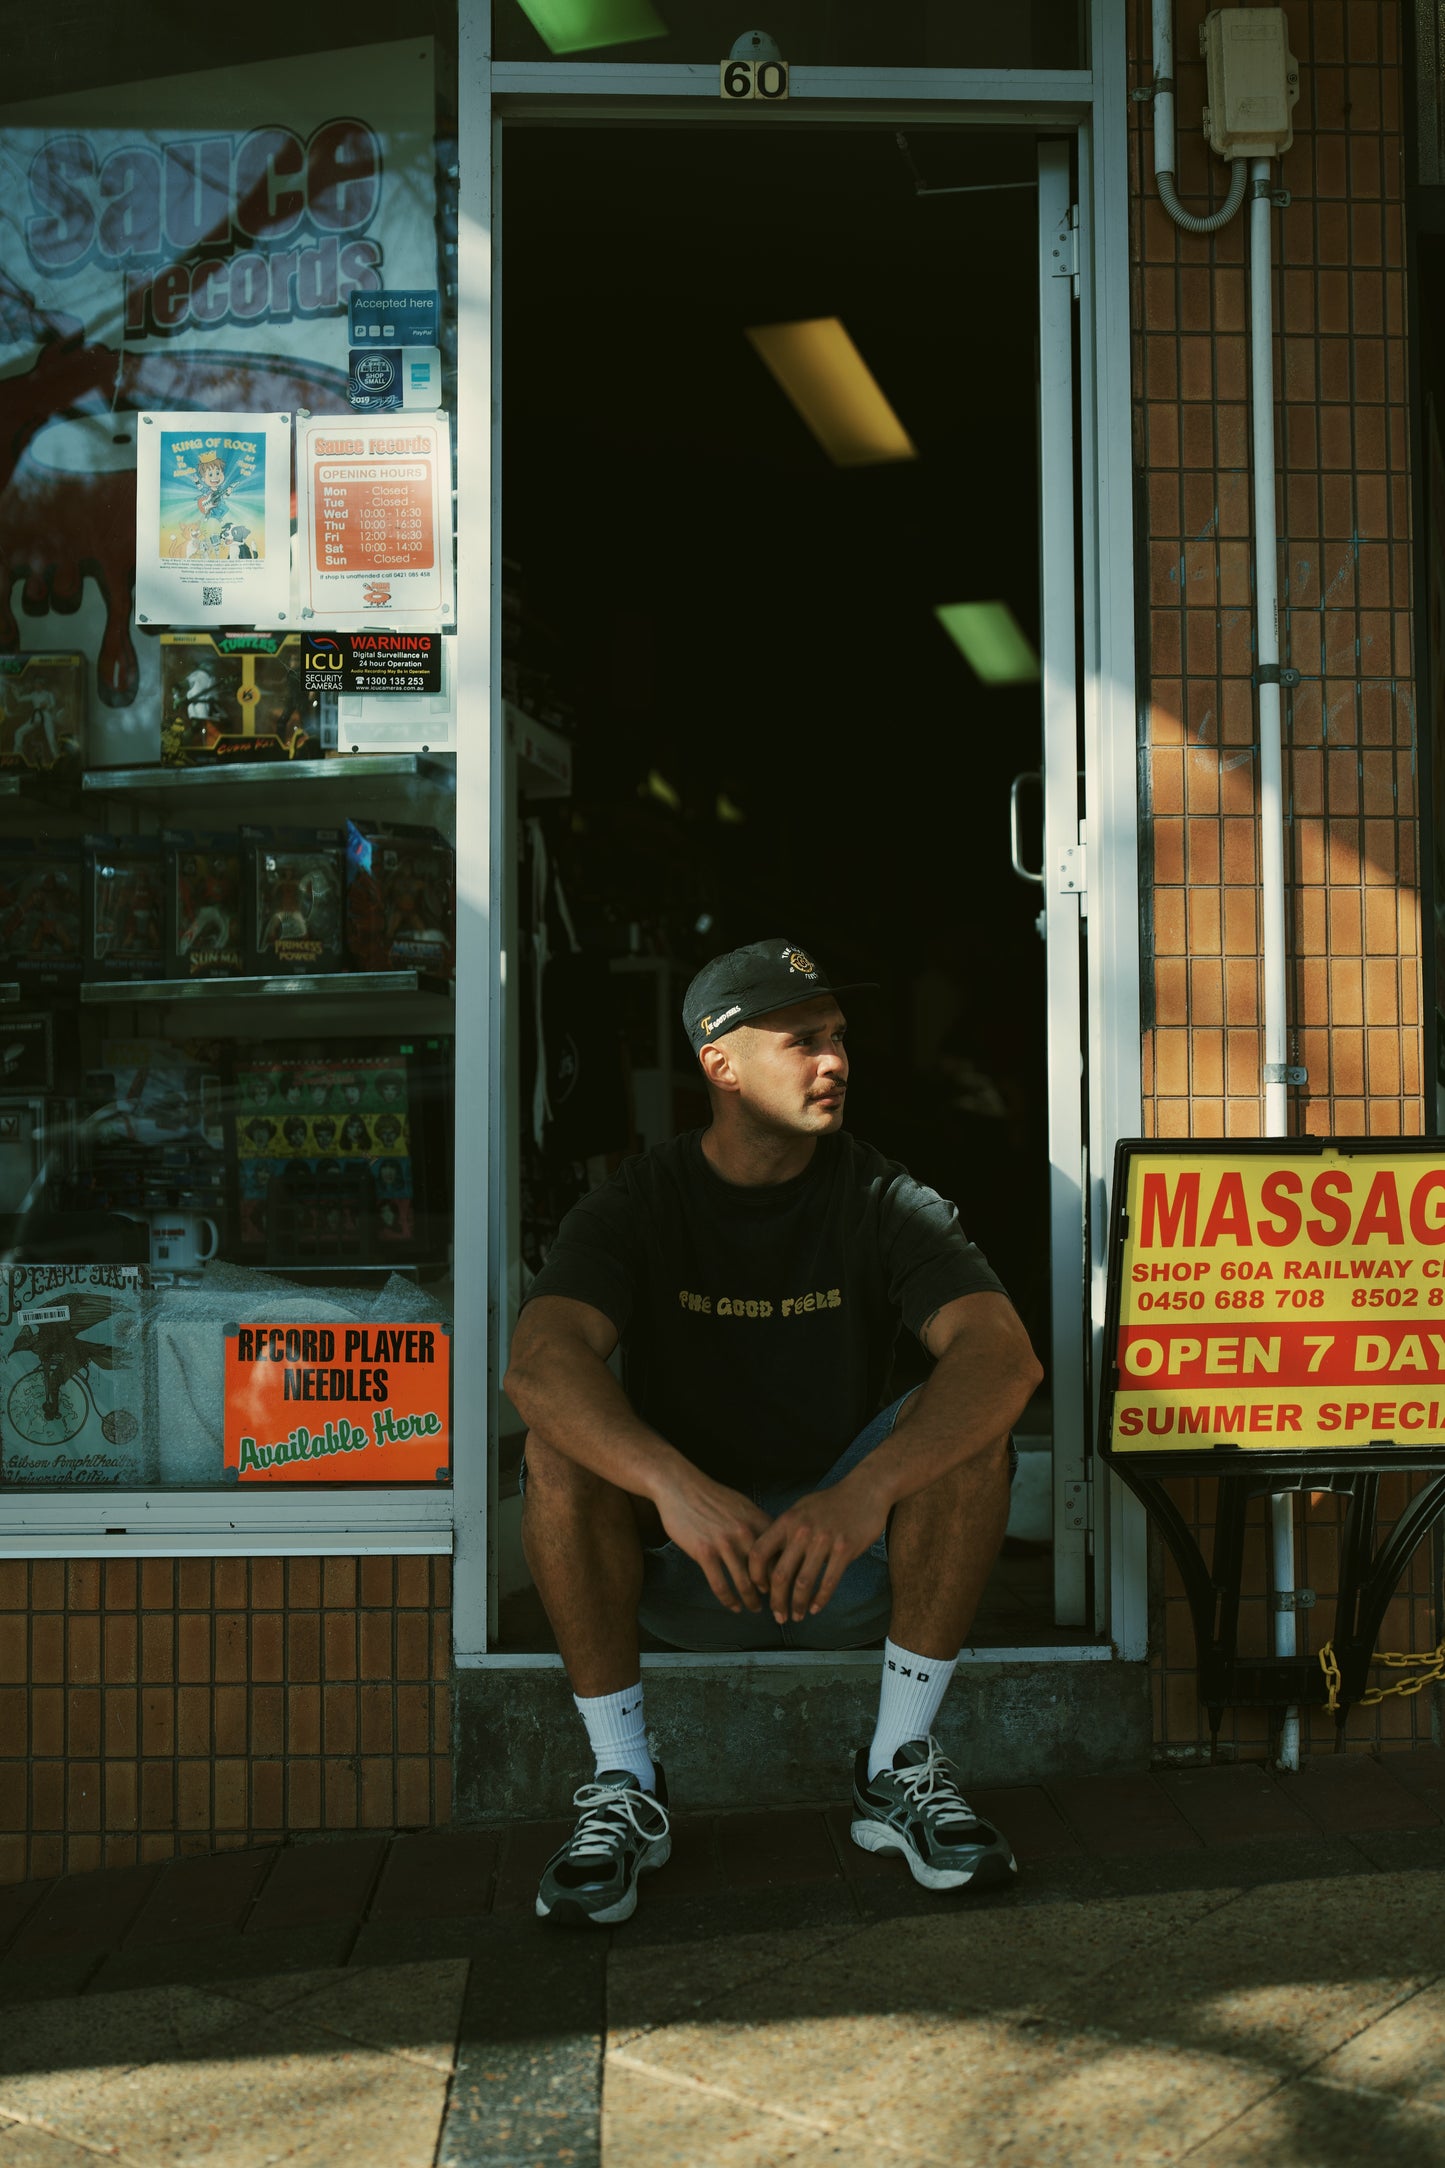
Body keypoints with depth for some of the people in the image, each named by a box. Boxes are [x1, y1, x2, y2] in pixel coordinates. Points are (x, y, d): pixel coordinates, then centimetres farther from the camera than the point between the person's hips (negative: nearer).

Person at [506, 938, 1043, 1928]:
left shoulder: (884, 1200, -6)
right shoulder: (639, 1205, -6)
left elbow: (1006, 1353, -24)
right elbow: (539, 1361, -26)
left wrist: (866, 1491, -42)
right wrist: (675, 1486, -45)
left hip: (854, 1564, 1)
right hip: (681, 1559, 0)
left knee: (970, 1426, -25)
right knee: (562, 1444, -27)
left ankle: (899, 1768, -14)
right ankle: (625, 1787, -17)